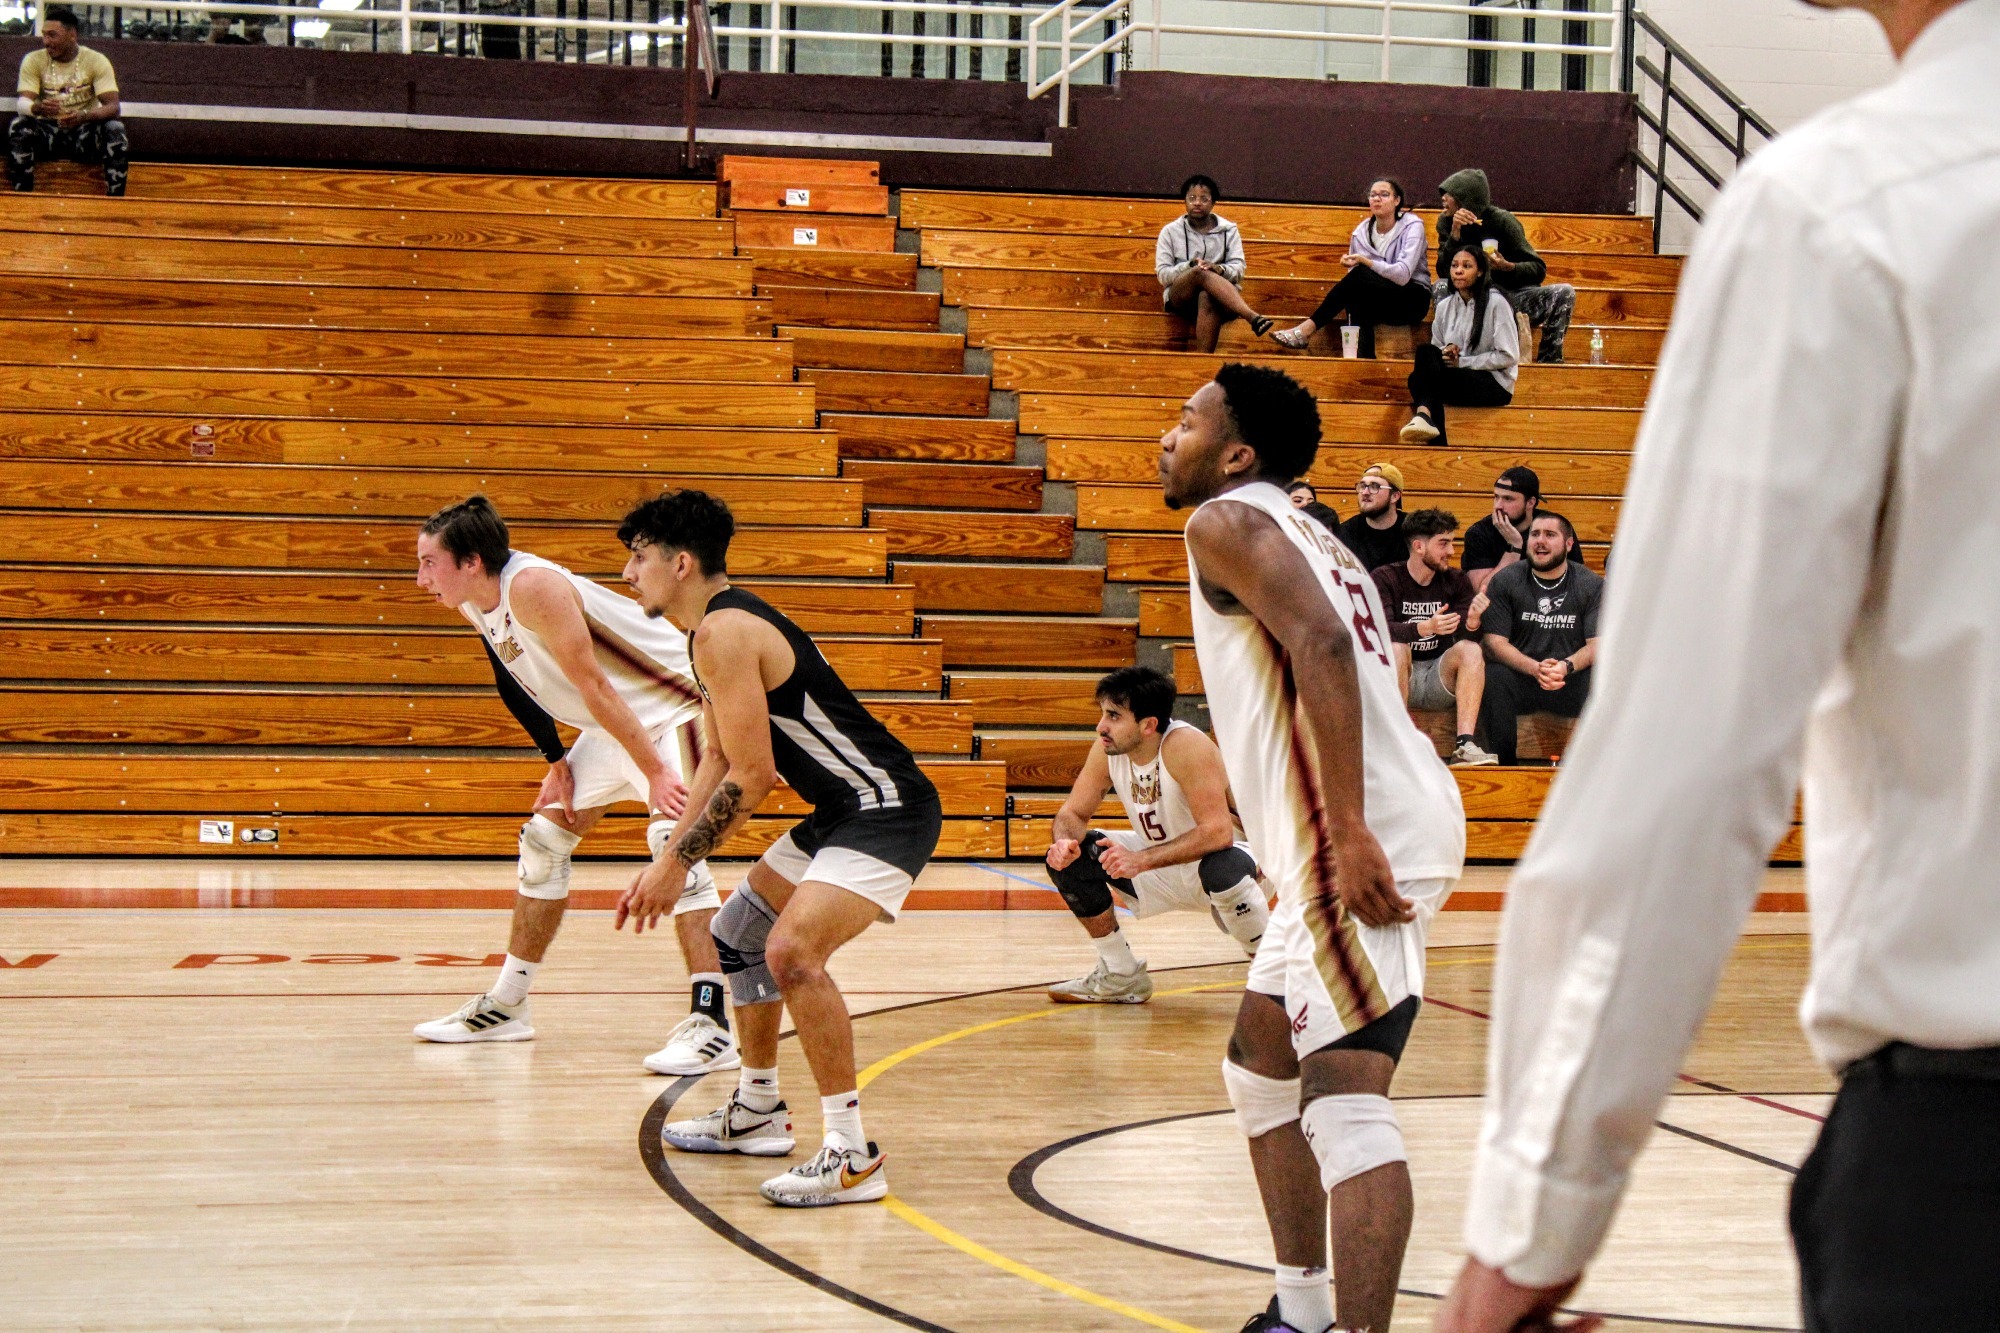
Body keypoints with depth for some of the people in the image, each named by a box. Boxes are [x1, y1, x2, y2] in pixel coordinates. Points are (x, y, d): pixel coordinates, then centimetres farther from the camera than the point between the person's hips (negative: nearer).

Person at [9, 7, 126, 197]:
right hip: (47, 130, 1)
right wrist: (37, 108, -41)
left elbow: (113, 107, -16)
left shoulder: (96, 61, -6)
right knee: (18, 126, -30)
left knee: (115, 129, -30)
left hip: (85, 131, -1)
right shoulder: (33, 60, -3)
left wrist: (83, 116, -38)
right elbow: (22, 103, -14)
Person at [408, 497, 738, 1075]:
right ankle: (505, 1006, 23)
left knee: (673, 840, -25)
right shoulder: (474, 604, -1)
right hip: (616, 724, 10)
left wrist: (655, 772, -28)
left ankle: (711, 1023, -29)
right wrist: (558, 762, 7)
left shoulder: (532, 586, -28)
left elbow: (593, 685, -29)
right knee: (544, 840, 12)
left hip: (673, 712, -10)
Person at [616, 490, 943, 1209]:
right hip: (843, 813, 12)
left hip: (887, 812, -12)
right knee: (737, 934, 22)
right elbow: (719, 761, 20)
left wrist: (680, 862, -13)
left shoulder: (725, 631, -19)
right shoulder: (720, 629, 14)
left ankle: (853, 1156, -23)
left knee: (792, 949, -27)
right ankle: (757, 1112, 37)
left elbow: (751, 776, -21)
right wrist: (666, 862, 13)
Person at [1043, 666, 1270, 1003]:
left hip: (1224, 859, -7)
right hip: (1162, 871, 7)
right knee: (1068, 858, -6)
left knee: (1222, 867, -41)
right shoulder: (1106, 750, -11)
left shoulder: (1186, 747, -30)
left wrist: (1142, 859, -43)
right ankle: (1121, 975, 9)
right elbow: (1072, 813, -1)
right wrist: (1066, 841, -26)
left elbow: (1218, 831, -38)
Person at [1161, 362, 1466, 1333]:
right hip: (1365, 834, 11)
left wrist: (1349, 833, -27)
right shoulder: (1307, 538, 25)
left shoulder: (1228, 521, -5)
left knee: (1344, 1101, -18)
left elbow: (1321, 644, -21)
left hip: (1358, 841, -10)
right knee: (1261, 1059, 23)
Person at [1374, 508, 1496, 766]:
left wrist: (1472, 623, -31)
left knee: (1471, 649, -23)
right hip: (1395, 678, -3)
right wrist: (1425, 628, -38)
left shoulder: (1456, 582, 6)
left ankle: (1464, 745, -35)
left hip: (1439, 681, 3)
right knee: (1396, 648, -31)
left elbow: (1464, 637, -7)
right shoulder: (1385, 579, -4)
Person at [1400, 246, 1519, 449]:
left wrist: (1462, 361, -11)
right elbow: (1435, 350, 17)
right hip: (1456, 381, 6)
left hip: (1495, 384, -6)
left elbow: (1509, 356, -9)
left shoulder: (1495, 303, -5)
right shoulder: (1444, 306, 12)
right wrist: (1446, 352, -8)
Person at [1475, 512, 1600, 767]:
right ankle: (1502, 763, -24)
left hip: (1573, 682, 0)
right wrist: (1536, 669, -23)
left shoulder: (1592, 585, 5)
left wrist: (1566, 667, -25)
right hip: (1520, 678, 0)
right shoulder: (1504, 582, 4)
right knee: (1494, 677, -32)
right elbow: (1495, 643, -5)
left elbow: (1597, 645, -2)